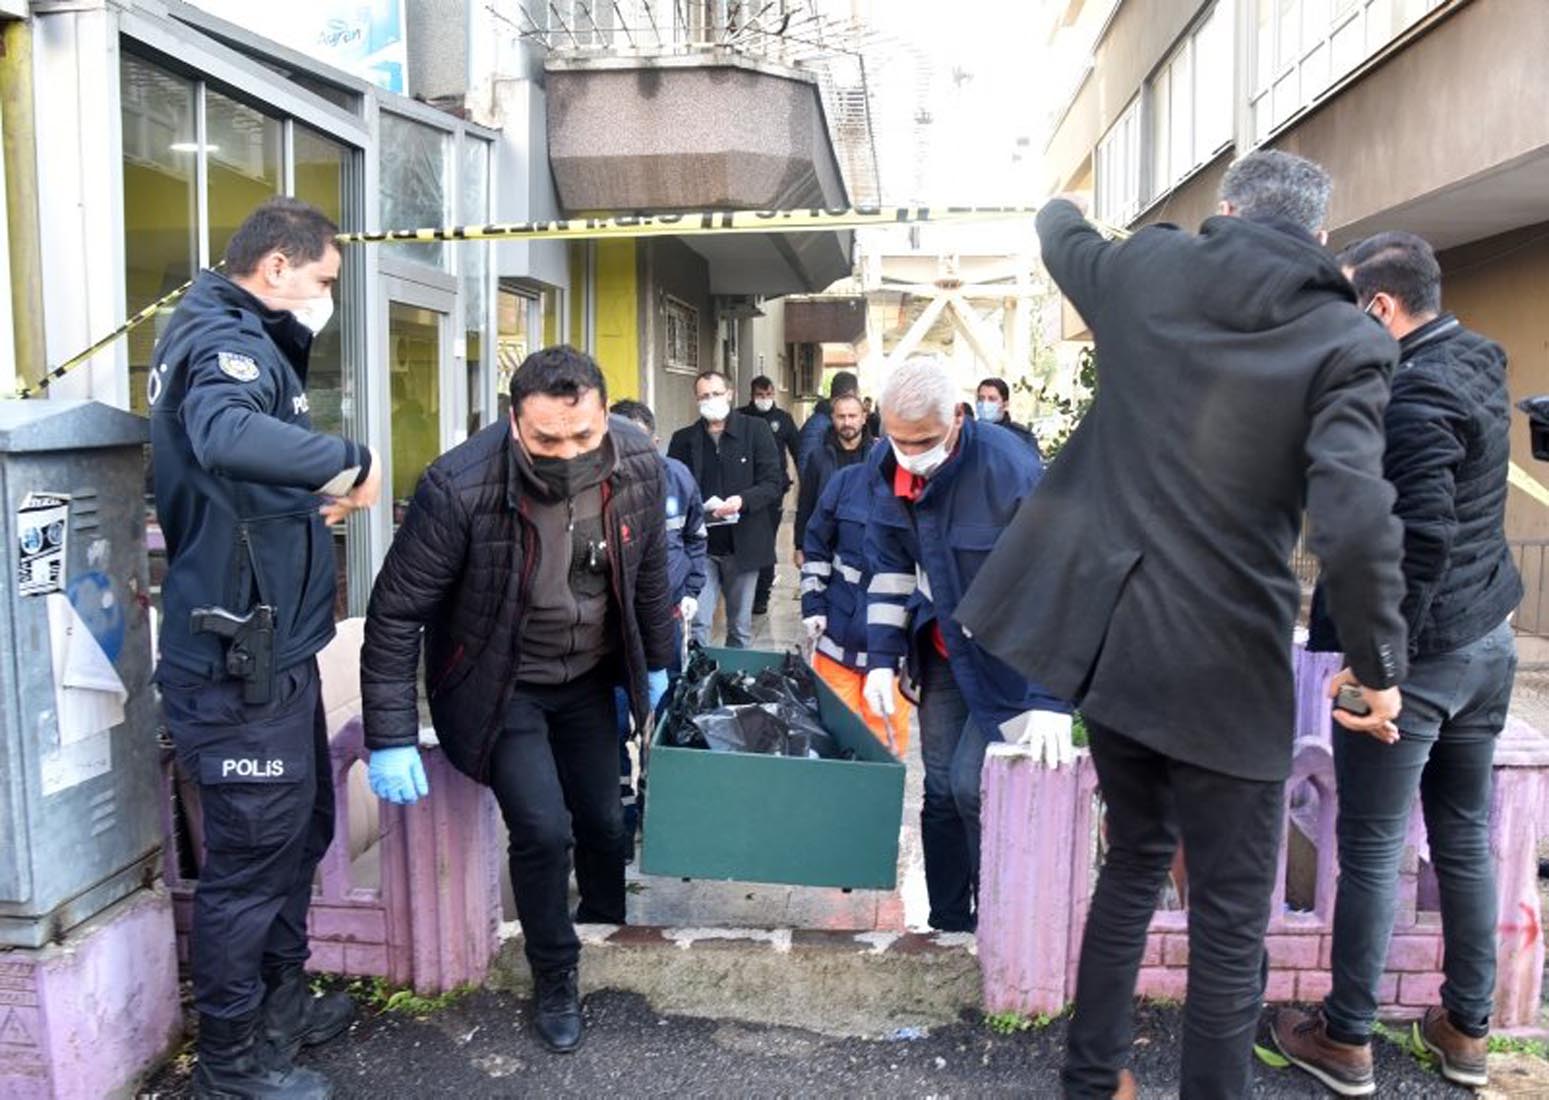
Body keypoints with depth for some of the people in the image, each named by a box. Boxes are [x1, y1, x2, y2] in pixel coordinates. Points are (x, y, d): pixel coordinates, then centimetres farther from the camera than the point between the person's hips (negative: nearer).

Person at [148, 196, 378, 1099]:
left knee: (301, 829, 22)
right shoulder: (224, 339, -18)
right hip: (241, 661, -10)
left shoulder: (246, 340, 16)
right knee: (252, 855, 4)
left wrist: (313, 502, 14)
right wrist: (351, 459, -30)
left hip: (270, 650, 10)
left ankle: (281, 1001, 40)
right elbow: (228, 437, -42)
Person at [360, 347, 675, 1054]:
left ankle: (608, 932, 42)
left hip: (589, 679, 4)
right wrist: (390, 740, -20)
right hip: (499, 688, -4)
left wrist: (655, 663, 13)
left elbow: (649, 572, 2)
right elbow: (395, 614, -21)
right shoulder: (460, 488, -31)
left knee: (605, 821, 11)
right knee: (543, 829, -14)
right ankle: (555, 981, 14)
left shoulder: (638, 464, -18)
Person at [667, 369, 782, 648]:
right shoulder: (683, 439, 8)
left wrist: (742, 501, -22)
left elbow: (772, 484, -4)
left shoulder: (756, 431, 0)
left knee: (740, 628, 11)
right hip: (700, 546, 1)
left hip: (743, 544, -1)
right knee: (696, 624, -3)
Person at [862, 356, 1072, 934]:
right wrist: (882, 659, -2)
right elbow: (889, 565, 3)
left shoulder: (1009, 469, -28)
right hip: (942, 646, 6)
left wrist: (1051, 701, -34)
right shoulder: (886, 467, -8)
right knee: (941, 787, 9)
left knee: (972, 786, -11)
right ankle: (948, 927, 24)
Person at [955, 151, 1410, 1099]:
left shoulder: (1145, 270, 3)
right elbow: (1354, 520, -22)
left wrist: (1061, 209, 51)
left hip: (1112, 630, 6)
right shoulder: (1348, 338, -9)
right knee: (1230, 918, 10)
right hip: (1223, 662, -5)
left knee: (1135, 860, 24)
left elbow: (1066, 241, 27)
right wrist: (1381, 665, -8)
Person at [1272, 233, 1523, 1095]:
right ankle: (1468, 1029, 30)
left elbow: (1423, 541, -26)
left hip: (1416, 652, -9)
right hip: (1486, 641, 9)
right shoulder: (1477, 361, 8)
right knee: (1466, 836, 17)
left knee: (1370, 850, 3)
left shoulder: (1414, 396, -21)